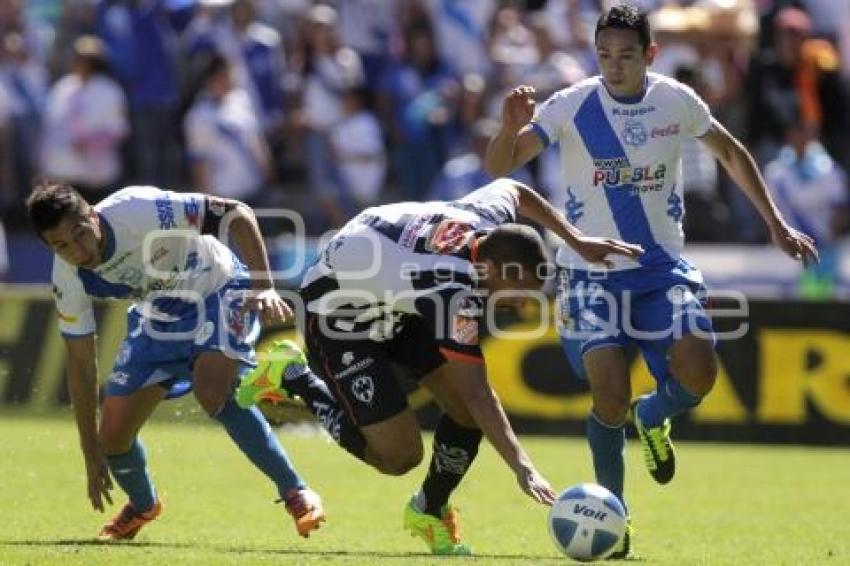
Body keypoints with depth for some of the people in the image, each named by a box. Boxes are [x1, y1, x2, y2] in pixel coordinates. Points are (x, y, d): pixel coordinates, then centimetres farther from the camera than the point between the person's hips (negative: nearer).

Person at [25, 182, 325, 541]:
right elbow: (81, 364, -7)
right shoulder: (69, 279, -18)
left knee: (213, 392, -33)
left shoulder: (140, 212, -34)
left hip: (218, 292, -5)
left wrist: (264, 288, -39)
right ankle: (143, 506, 33)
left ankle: (295, 492, -21)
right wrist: (91, 454, -3)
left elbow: (236, 215, -29)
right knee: (113, 435, -2)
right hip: (157, 317, 5)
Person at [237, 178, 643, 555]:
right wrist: (522, 469, -46)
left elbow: (514, 190, 8)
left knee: (467, 409, -7)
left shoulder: (491, 215, -20)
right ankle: (293, 376, 6)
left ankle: (429, 511, 17)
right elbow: (477, 394, -41)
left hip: (396, 302, 8)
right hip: (339, 317, -8)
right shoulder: (456, 292, -41)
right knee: (399, 456, -13)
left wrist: (576, 240, 2)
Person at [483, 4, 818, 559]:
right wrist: (512, 127, -39)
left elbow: (730, 151, 15)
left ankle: (654, 418, 20)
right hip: (591, 270, -2)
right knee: (611, 398, -15)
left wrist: (777, 225, 14)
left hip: (662, 265, 2)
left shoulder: (676, 101, -3)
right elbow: (500, 167, -17)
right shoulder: (571, 106, -12)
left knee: (698, 373, -16)